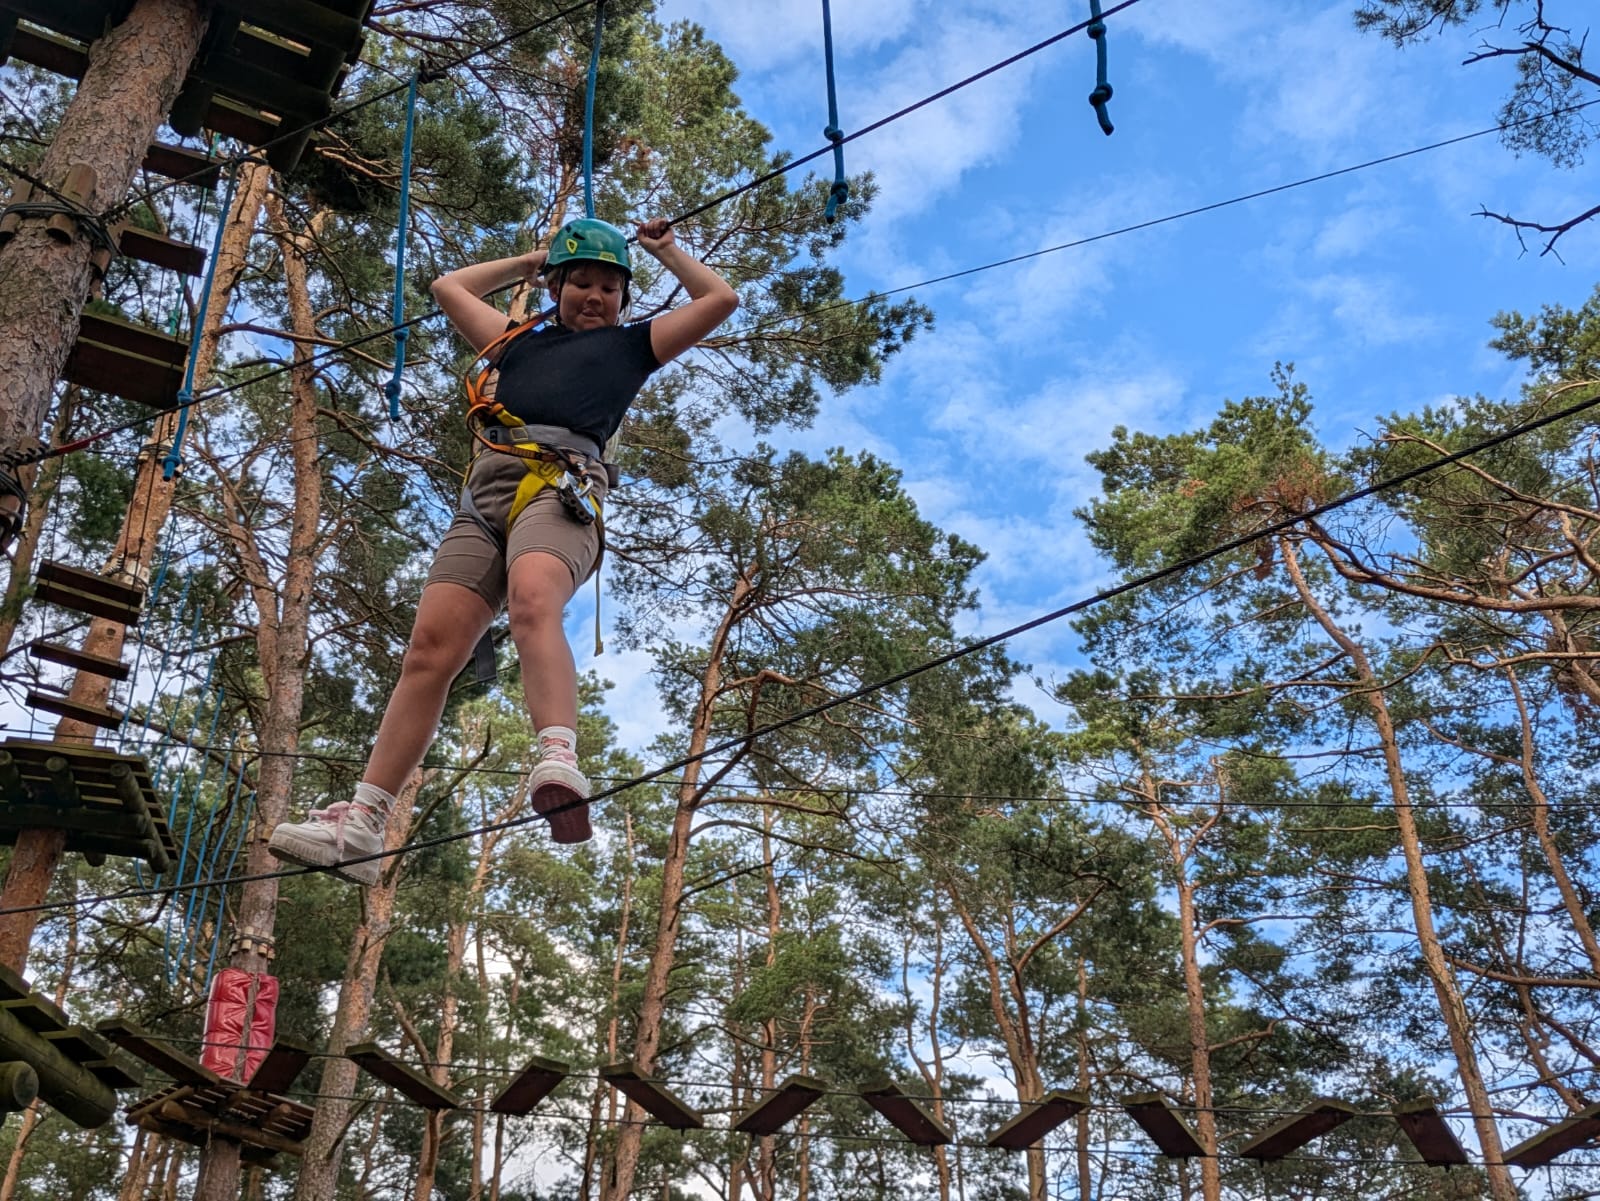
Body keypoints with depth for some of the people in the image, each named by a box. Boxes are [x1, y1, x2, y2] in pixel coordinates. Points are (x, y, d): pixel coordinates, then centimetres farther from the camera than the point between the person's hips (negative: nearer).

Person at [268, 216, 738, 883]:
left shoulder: (631, 344, 28)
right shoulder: (522, 341, 36)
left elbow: (721, 298, 29)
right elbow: (449, 287, 50)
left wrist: (665, 249, 38)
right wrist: (527, 263, 51)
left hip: (561, 485, -4)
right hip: (486, 491, 4)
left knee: (531, 603, -36)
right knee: (429, 646, -12)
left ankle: (558, 763, -57)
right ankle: (361, 824, -17)